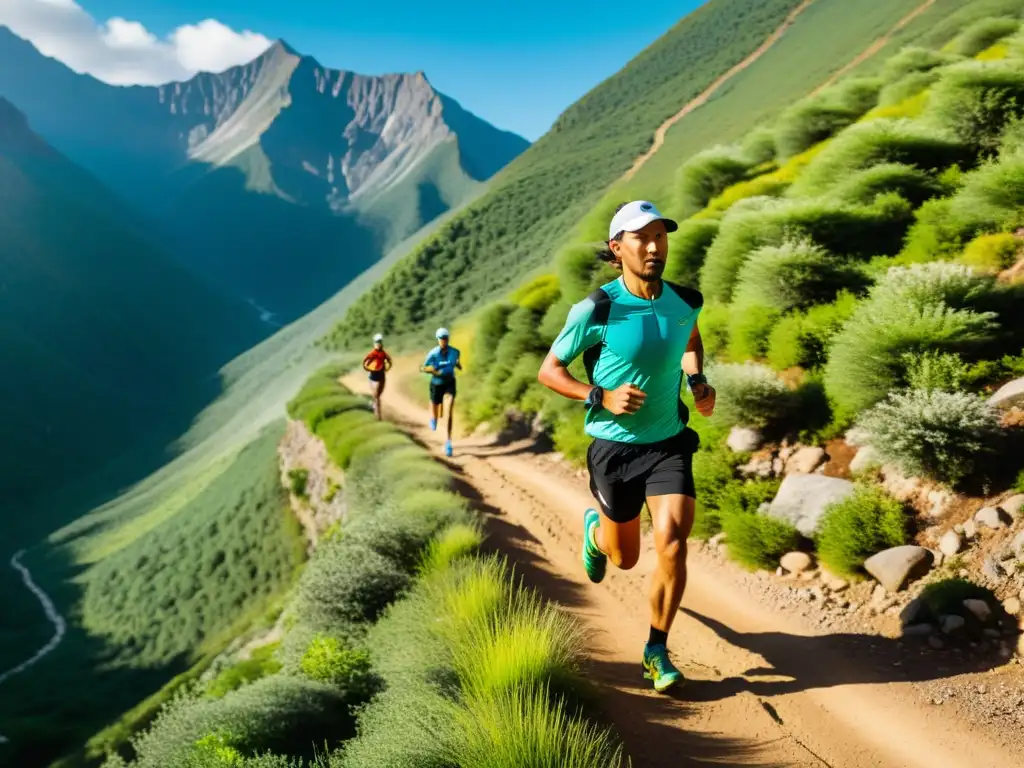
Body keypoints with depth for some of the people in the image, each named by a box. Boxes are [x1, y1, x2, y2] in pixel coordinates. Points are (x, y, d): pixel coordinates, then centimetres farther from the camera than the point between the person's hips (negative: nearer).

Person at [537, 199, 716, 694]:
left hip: (669, 443, 2)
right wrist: (602, 397, -22)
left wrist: (698, 382, 3)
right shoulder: (596, 310, -17)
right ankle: (595, 529, 52)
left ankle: (657, 652, 7)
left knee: (672, 543, -15)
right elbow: (548, 370, -8)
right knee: (625, 558, 14)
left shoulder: (686, 301, -3)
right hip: (614, 445, -2)